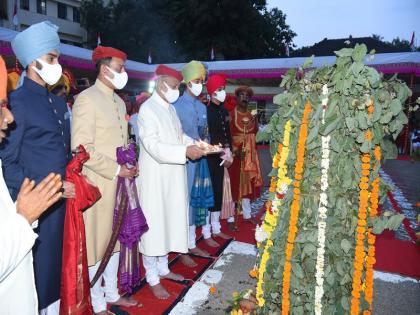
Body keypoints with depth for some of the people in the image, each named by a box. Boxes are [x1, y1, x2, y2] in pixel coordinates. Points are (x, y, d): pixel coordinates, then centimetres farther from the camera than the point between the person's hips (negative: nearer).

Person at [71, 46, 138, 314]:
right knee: (97, 244, 7)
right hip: (98, 186, -8)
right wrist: (116, 170, -17)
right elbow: (82, 148, -19)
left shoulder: (119, 101, 14)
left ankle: (112, 293, 36)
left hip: (119, 184, 8)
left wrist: (130, 166, 6)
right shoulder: (86, 99, -12)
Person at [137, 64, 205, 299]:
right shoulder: (148, 109, -14)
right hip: (154, 178, -8)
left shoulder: (170, 108, 12)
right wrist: (185, 151, -28)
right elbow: (153, 146, -22)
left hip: (172, 178, 8)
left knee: (169, 222, 16)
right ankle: (153, 279, 17)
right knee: (154, 226, 2)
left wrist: (195, 144, -2)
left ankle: (163, 268, 33)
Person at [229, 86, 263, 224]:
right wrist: (236, 150, -22)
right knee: (234, 183, -1)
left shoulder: (252, 115, 12)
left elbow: (256, 133, 13)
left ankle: (247, 214, 21)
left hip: (250, 154, 5)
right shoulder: (231, 115, -6)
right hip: (235, 153, -5)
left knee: (248, 183, 10)